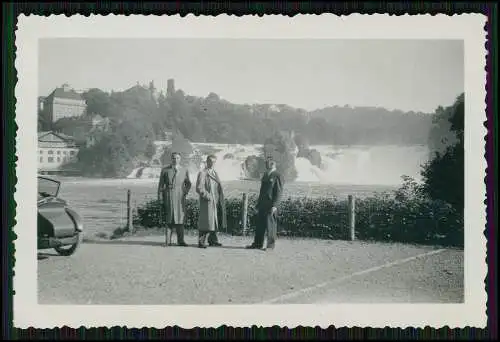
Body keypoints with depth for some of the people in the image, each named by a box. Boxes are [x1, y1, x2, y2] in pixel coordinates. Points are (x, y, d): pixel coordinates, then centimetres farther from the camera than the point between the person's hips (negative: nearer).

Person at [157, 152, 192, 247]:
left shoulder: (184, 170, 9)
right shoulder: (165, 170, 5)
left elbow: (188, 184, 21)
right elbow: (161, 184, 4)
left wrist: (186, 192, 3)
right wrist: (160, 197, -4)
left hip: (180, 197, 1)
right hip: (168, 196, -1)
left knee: (180, 217, 1)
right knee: (169, 218, -2)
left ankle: (180, 241, 5)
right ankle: (167, 241, 0)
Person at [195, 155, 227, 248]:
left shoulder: (215, 173, 16)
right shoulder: (202, 173, -7)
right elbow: (199, 188, -13)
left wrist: (220, 199, 11)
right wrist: (207, 196, -18)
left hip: (215, 201, 8)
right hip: (207, 201, -8)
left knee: (215, 221, 12)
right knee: (205, 221, -7)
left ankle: (212, 240, 22)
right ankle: (201, 241, -1)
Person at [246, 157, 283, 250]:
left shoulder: (277, 176, -7)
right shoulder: (265, 175, 18)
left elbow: (279, 192, -11)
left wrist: (274, 205, -18)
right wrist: (258, 203, 18)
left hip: (271, 205, -8)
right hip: (262, 204, 8)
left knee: (271, 225, -3)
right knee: (260, 224, 8)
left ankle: (270, 245, 3)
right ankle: (258, 244, 13)